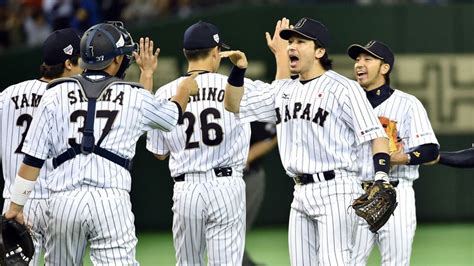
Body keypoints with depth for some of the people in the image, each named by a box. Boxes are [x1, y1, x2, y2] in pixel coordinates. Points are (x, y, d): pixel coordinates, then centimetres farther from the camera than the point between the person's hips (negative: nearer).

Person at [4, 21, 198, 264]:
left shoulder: (55, 95, 8)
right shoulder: (135, 96, 8)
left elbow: (33, 159, 5)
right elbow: (172, 113, 30)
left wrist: (16, 205, 11)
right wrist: (186, 89, 51)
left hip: (64, 199, 2)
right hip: (112, 199, -2)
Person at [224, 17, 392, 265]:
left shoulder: (344, 88, -7)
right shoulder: (283, 90, 15)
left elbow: (376, 134, -12)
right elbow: (235, 105, 18)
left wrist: (381, 176, -26)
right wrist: (238, 70, 1)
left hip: (334, 191, -8)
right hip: (301, 193, 8)